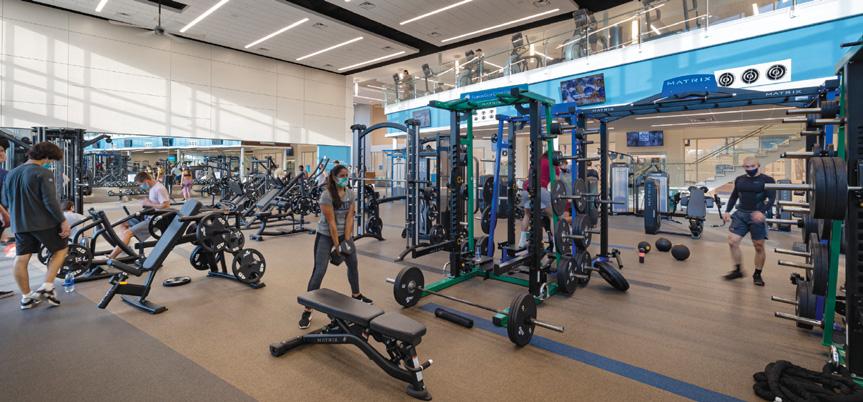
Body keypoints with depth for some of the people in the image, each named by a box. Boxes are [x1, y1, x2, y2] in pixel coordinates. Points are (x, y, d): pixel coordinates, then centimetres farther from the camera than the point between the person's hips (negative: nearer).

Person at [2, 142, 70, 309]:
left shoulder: (11, 173, 11)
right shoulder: (43, 173, -15)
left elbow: (6, 201, 19)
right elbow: (51, 201, -21)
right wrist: (63, 221, -15)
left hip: (19, 224, 7)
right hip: (43, 222, -7)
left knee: (21, 259, 8)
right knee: (60, 249, 11)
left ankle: (26, 297, 17)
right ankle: (46, 287, 2)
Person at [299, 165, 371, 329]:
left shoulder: (350, 193, -3)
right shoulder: (327, 195, -22)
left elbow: (349, 218, -5)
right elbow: (331, 222, -22)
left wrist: (346, 240, -10)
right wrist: (336, 246, -20)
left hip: (343, 233, 6)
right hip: (325, 236, -6)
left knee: (353, 264, 17)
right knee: (319, 272, -9)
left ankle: (356, 295, 40)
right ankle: (307, 311, -1)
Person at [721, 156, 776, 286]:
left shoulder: (767, 180, -4)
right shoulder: (739, 180, 10)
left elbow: (772, 198, -11)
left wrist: (762, 211, -27)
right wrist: (727, 211, 7)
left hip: (756, 216, -4)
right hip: (740, 214, 4)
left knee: (759, 246, 4)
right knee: (732, 242, -3)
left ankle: (757, 274, 18)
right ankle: (738, 270, 12)